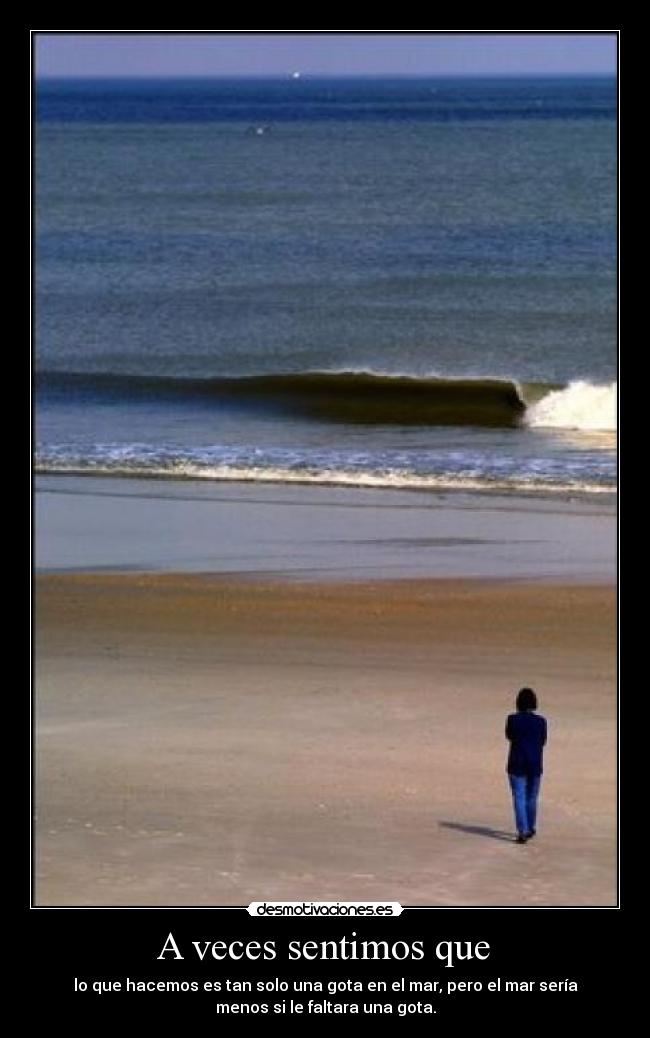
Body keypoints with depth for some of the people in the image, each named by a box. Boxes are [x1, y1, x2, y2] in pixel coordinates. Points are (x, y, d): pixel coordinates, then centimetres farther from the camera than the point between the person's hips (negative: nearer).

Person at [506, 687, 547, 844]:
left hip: (517, 764, -2)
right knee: (531, 798, 17)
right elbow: (543, 742, 4)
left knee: (519, 798, 0)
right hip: (535, 764, 2)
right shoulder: (540, 721, -7)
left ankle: (522, 832, -10)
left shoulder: (513, 719, -10)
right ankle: (530, 828, 30)